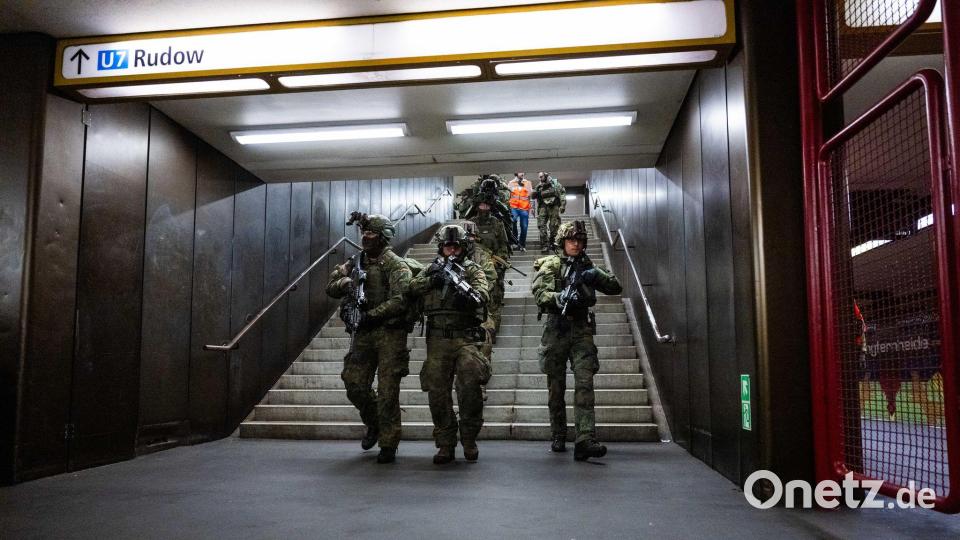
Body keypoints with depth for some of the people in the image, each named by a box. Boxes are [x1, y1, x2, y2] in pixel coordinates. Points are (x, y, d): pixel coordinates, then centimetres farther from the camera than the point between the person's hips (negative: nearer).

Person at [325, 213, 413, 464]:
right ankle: (374, 425, 31)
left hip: (390, 333, -6)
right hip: (362, 333, 6)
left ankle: (389, 444, 7)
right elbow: (330, 287, 17)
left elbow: (400, 301, -19)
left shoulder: (396, 265, -7)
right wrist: (346, 282, -5)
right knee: (354, 385, 4)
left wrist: (370, 315, -19)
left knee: (387, 392, -4)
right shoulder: (356, 263, 13)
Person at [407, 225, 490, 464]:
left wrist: (459, 283, -22)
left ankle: (469, 440, 1)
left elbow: (482, 297, -8)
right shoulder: (432, 270, 17)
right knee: (437, 392, 0)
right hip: (437, 340, 3)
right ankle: (445, 445, 10)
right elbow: (410, 290, 2)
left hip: (465, 338, -2)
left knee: (470, 385, -17)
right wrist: (432, 279, -12)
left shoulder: (472, 270, 9)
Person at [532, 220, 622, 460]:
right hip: (556, 330, -1)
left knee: (585, 384, -13)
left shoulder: (588, 267, 16)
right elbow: (539, 292, -10)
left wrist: (596, 274, -7)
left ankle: (585, 441, -20)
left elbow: (616, 288, 10)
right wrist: (560, 298, -28)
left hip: (582, 332, 1)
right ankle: (558, 438, 21)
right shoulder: (551, 265, 6)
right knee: (556, 388, 7)